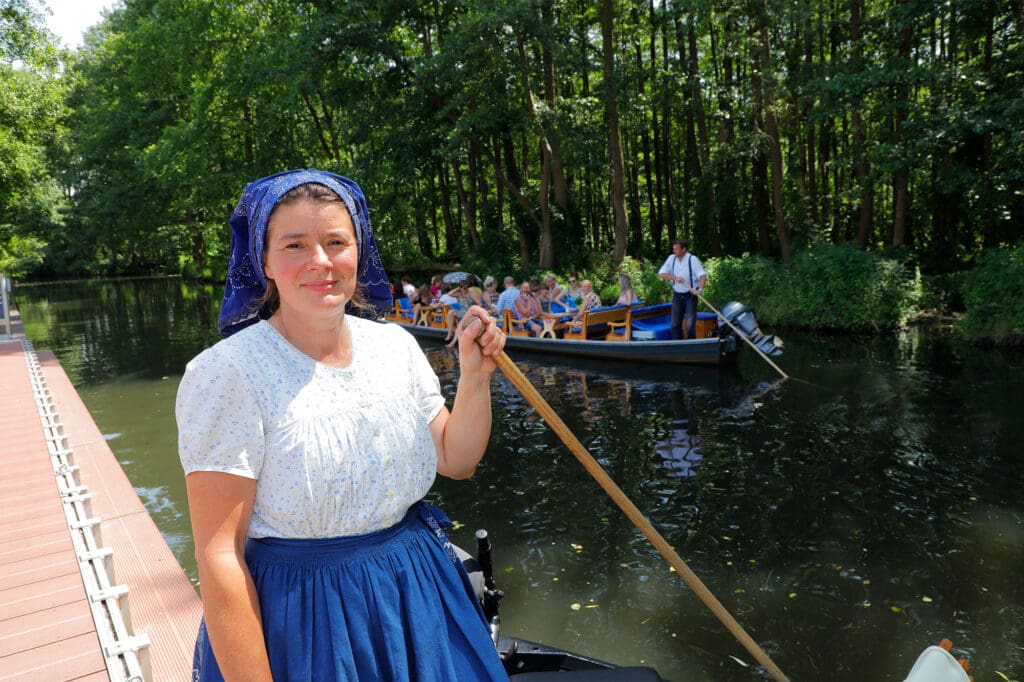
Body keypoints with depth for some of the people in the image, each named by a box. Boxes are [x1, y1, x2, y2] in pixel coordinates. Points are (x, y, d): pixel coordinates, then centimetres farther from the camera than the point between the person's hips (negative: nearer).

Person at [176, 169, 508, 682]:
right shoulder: (227, 372, -19)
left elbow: (455, 461, 4)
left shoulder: (396, 346, -2)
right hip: (299, 621, -5)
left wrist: (475, 377, -10)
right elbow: (219, 556, -18)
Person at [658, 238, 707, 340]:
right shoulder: (671, 258, 1)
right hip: (677, 295, 4)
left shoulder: (693, 259, -11)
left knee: (690, 324, -4)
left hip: (690, 295, -4)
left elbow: (703, 275, -18)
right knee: (675, 323, 5)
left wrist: (700, 289, -35)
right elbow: (661, 274, -4)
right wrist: (675, 278, -19)